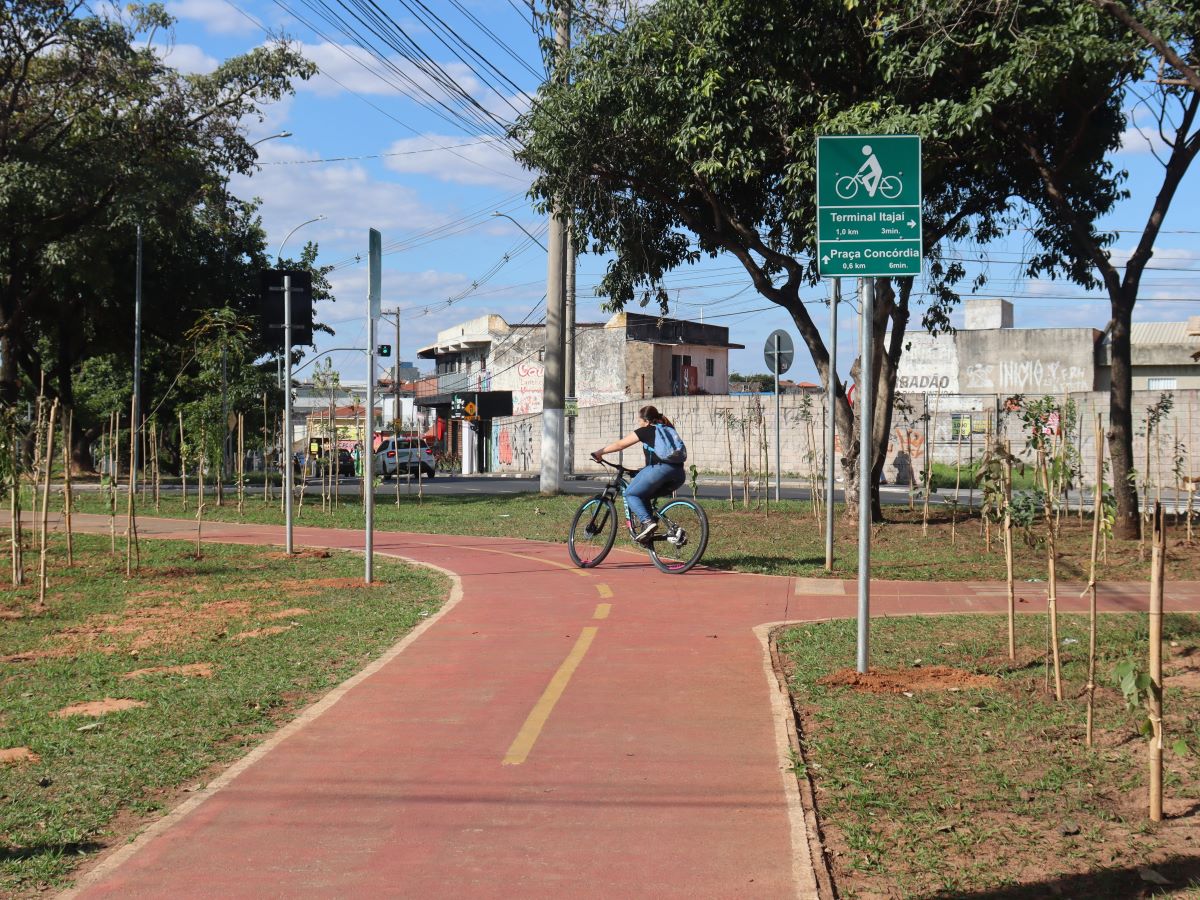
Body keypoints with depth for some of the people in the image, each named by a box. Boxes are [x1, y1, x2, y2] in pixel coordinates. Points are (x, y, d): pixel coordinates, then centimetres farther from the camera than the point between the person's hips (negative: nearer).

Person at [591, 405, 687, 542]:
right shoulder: (668, 430, 29)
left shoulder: (645, 431, 11)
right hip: (679, 474, 7)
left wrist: (599, 453, 27)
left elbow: (620, 444, 16)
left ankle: (647, 521, -15)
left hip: (659, 468, -7)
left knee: (631, 494, 6)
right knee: (644, 495, 23)